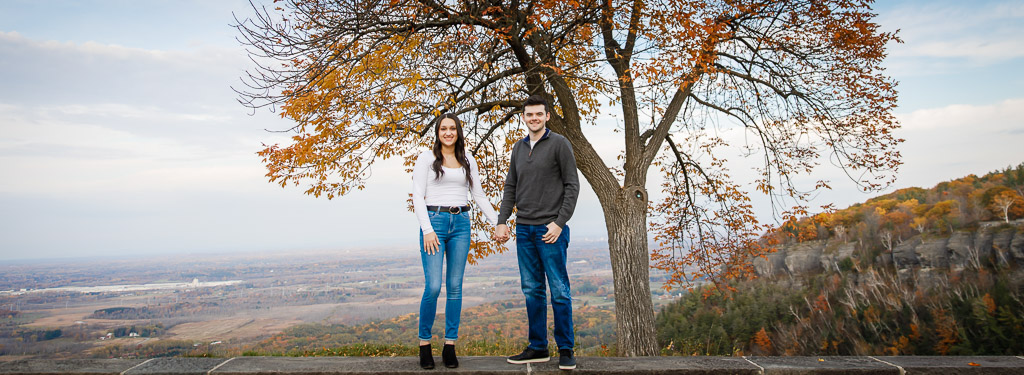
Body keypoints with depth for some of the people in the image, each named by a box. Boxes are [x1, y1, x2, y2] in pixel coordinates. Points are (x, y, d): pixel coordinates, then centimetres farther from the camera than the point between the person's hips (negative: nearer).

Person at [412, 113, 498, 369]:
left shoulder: (468, 161, 14)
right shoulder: (427, 158, 3)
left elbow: (479, 195, 17)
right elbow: (418, 196, -3)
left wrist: (497, 222, 9)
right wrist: (427, 229, -13)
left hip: (461, 224, 4)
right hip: (434, 221, -3)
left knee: (455, 287, 4)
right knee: (433, 287, -10)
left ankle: (450, 346, 12)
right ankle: (424, 343, 7)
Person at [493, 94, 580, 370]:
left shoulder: (559, 144, -4)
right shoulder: (519, 148, 14)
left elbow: (572, 186, -7)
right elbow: (511, 188, 16)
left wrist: (559, 223, -15)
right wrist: (501, 221, 5)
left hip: (550, 229, -6)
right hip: (524, 229, 6)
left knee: (559, 291, -2)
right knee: (532, 290, 10)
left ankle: (566, 350, 9)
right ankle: (538, 348, 19)